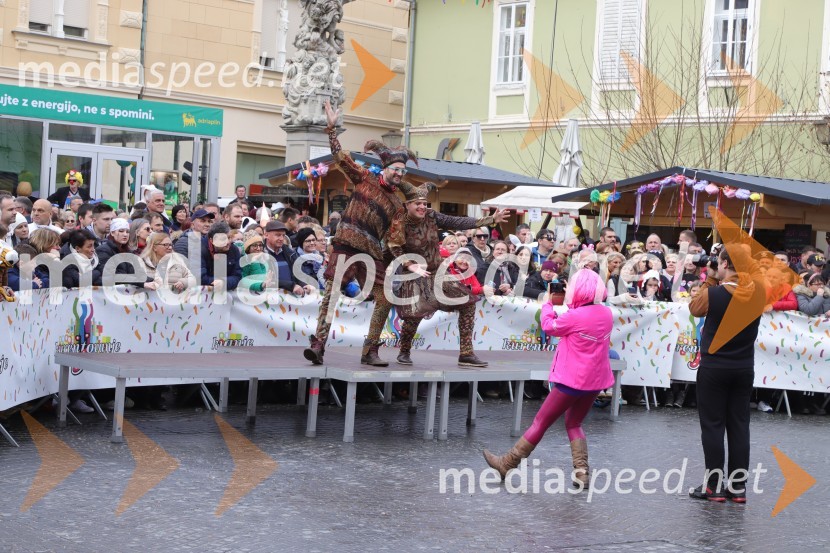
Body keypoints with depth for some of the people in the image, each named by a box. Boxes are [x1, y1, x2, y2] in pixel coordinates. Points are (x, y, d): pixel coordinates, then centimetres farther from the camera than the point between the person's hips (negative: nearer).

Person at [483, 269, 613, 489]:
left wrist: (547, 304, 12)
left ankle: (507, 464, 15)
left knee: (541, 422, 4)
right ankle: (582, 472, 6)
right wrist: (572, 304, 9)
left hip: (572, 380, -6)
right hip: (594, 381, 7)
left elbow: (549, 326, -3)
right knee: (573, 423, 21)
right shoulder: (607, 313, 0)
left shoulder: (575, 316, -20)